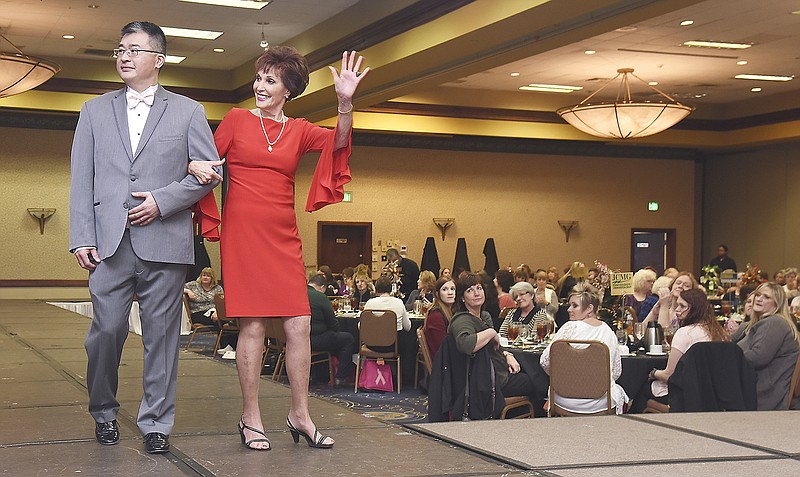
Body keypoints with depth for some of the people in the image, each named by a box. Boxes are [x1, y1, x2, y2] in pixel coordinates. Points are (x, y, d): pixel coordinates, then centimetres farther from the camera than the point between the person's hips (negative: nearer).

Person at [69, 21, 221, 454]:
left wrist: (162, 200, -8)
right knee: (106, 330, -1)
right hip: (110, 241, 1)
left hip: (164, 239, -1)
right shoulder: (95, 111, 15)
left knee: (161, 334, 2)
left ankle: (156, 422, 12)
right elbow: (81, 179, 9)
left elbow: (208, 171, 5)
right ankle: (103, 412, 21)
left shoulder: (188, 112, 10)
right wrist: (82, 237, -1)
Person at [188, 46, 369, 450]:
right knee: (253, 326, -3)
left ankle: (299, 414, 12)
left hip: (283, 238, 3)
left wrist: (345, 102, -22)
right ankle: (250, 419, 8)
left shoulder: (299, 130, 11)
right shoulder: (237, 120, 6)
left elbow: (338, 142, -6)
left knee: (299, 324, 0)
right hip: (243, 232, -3)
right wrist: (195, 166, -16)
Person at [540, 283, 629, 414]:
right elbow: (616, 372, 5)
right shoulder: (608, 332, 2)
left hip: (567, 401, -2)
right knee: (619, 391, 33)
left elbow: (545, 361, -8)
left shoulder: (570, 327, -9)